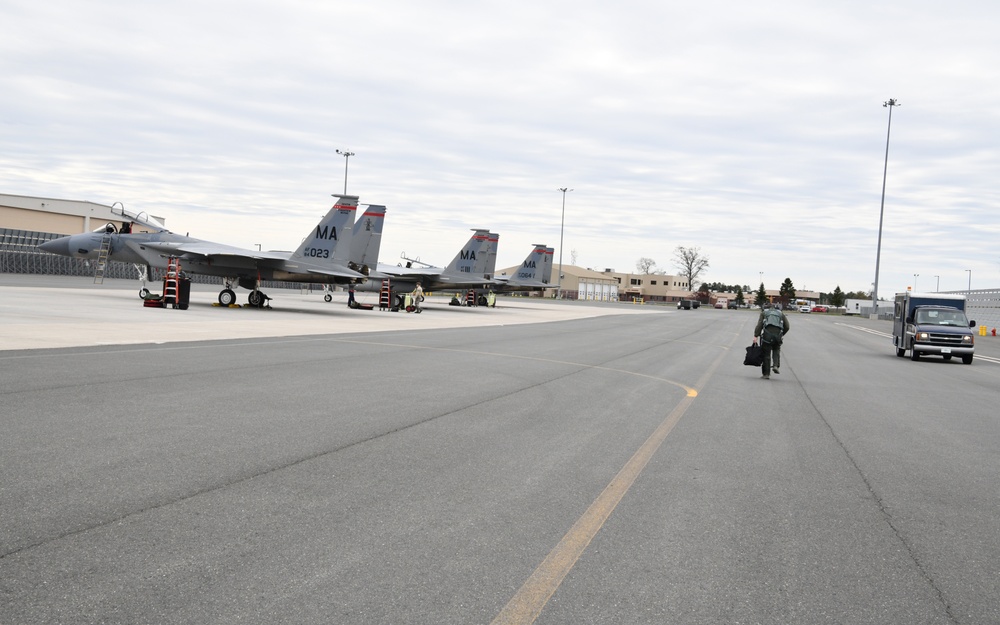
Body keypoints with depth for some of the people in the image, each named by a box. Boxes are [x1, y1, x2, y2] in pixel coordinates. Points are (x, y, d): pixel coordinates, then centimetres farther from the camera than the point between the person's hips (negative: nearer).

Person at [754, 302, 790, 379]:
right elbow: (787, 327, 16)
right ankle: (776, 365, 2)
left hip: (767, 334, -2)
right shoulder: (781, 313, 25)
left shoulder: (764, 313, 19)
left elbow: (759, 325, 3)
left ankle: (766, 374, 6)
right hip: (778, 334, 2)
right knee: (776, 350, 25)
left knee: (766, 354, 5)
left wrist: (755, 336, -4)